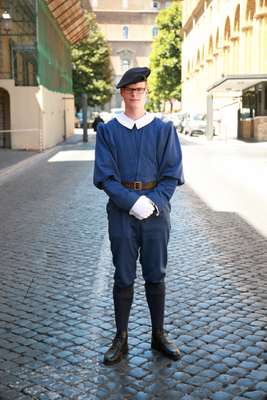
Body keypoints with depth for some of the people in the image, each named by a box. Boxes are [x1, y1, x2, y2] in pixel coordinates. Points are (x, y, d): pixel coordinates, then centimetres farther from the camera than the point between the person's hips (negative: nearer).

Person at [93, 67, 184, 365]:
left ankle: (158, 335, 24)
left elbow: (172, 174, 1)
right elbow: (104, 176, -4)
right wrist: (134, 203, -15)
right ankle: (121, 339, 18)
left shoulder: (163, 130, 3)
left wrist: (153, 202, -14)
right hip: (121, 211, 0)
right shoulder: (107, 131, 2)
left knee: (155, 275, 9)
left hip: (156, 209, 1)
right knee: (123, 277, 6)